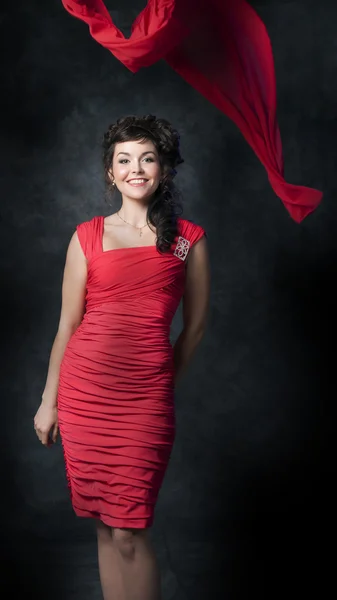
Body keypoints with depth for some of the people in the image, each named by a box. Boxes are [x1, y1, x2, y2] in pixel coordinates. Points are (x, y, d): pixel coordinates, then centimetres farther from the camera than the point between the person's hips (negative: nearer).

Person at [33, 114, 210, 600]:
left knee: (129, 533, -4)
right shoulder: (87, 236, 7)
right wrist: (49, 401, 9)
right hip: (85, 391, 2)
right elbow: (67, 324, 8)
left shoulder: (189, 239, 4)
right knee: (106, 524, 9)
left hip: (147, 396, -2)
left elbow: (195, 326, 11)